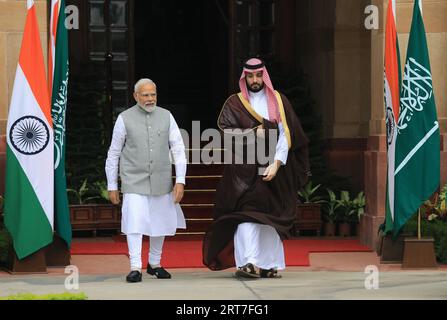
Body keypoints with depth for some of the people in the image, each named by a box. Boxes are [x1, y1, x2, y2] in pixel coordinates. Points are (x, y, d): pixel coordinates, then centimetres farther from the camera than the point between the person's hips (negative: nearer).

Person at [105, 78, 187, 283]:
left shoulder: (166, 117, 1)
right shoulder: (125, 118, -4)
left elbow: (178, 149, 0)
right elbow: (113, 153, 2)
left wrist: (180, 181, -9)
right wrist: (112, 186, 2)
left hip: (161, 181, 3)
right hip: (134, 181, -3)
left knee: (160, 223, 11)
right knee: (135, 222, -14)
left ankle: (154, 264, 29)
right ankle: (135, 268, -12)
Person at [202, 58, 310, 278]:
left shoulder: (278, 101, 9)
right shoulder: (234, 103, 7)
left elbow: (286, 135, 0)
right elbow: (227, 131, -6)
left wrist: (276, 164, -10)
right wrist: (255, 133, -12)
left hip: (272, 169, 2)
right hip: (244, 170, -2)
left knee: (270, 217, 3)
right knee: (246, 214, -14)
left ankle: (270, 265, 8)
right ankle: (249, 263, -23)